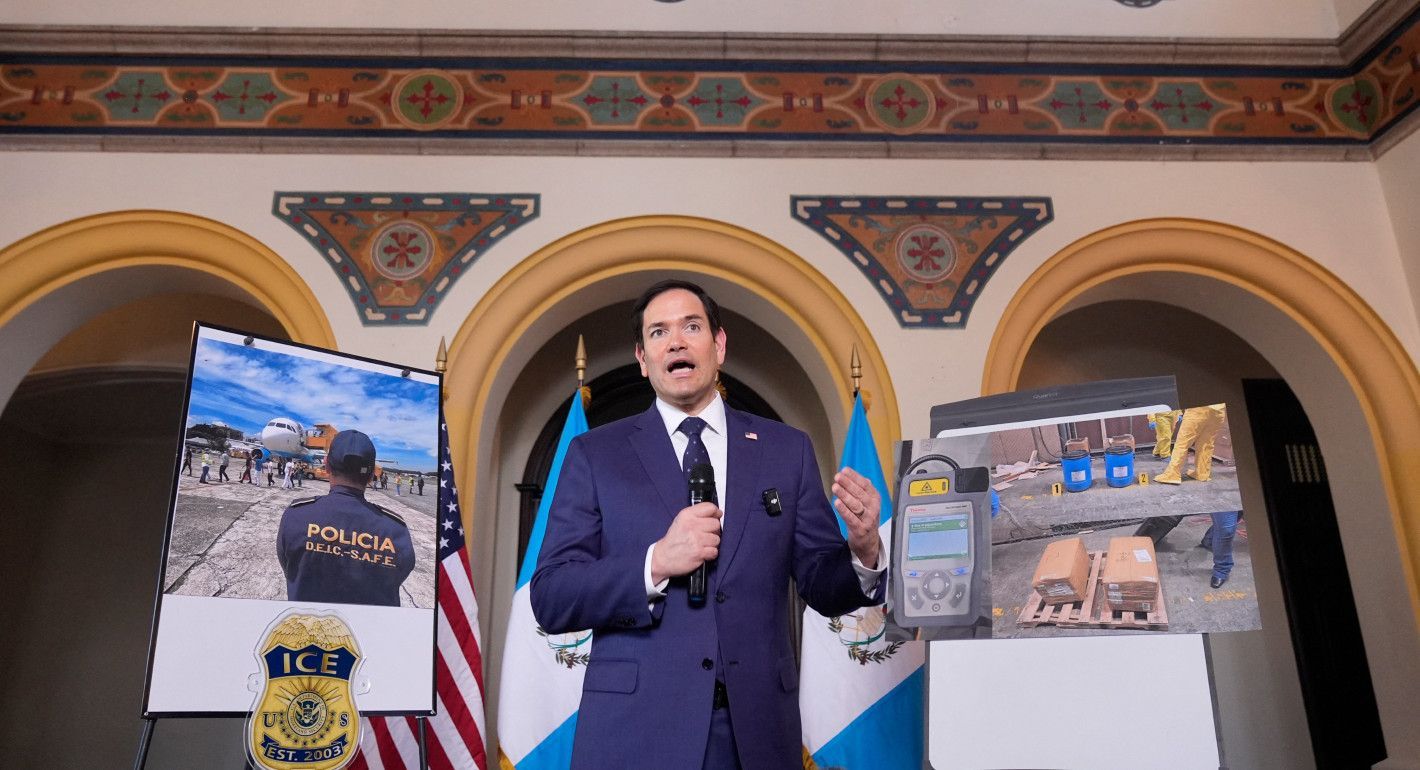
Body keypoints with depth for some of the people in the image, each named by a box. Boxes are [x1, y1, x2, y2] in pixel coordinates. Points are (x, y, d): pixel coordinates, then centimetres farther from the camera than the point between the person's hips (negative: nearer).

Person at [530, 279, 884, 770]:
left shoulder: (787, 450, 4)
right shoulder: (594, 455, 0)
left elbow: (824, 588, 5)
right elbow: (551, 601, -5)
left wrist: (863, 552, -16)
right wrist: (655, 564, -19)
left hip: (757, 729, 2)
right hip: (635, 730, -1)